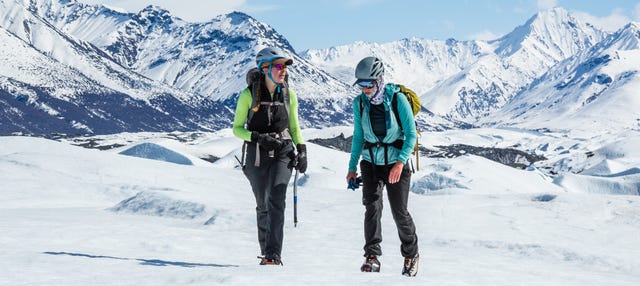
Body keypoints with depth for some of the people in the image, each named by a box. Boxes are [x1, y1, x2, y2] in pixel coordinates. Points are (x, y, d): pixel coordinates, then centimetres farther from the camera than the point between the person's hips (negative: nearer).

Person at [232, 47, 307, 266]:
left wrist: (301, 150, 0)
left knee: (275, 200, -17)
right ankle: (266, 252, 24)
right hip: (256, 155, -1)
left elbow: (294, 126, 15)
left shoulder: (289, 95, 4)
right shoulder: (249, 95, -5)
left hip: (283, 153, 1)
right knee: (263, 205, 7)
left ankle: (273, 255, -20)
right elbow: (237, 129, -1)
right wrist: (259, 137, -18)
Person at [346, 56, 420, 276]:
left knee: (400, 212, 0)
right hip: (371, 162, 3)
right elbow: (358, 136, 9)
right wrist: (352, 167, 8)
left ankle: (411, 255, 22)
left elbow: (411, 134, -11)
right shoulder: (359, 102, -2)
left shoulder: (397, 99, -14)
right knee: (372, 206, -14)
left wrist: (400, 162, -22)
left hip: (396, 162, -3)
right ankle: (372, 256, -12)